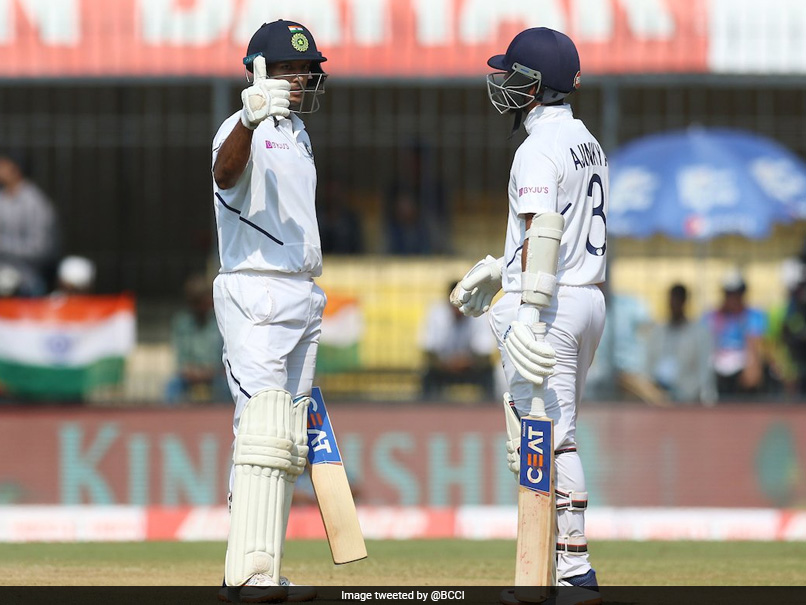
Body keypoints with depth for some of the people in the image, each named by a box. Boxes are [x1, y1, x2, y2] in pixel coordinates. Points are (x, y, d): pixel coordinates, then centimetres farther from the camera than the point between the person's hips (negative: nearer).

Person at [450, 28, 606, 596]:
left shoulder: (539, 150, -14)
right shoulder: (589, 143, 16)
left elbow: (543, 235, -24)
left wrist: (530, 315, -29)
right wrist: (499, 270, 29)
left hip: (550, 304, -10)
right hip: (590, 298, 10)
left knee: (546, 441, -8)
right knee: (559, 435, 15)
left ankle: (575, 568, -10)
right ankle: (567, 562, 14)